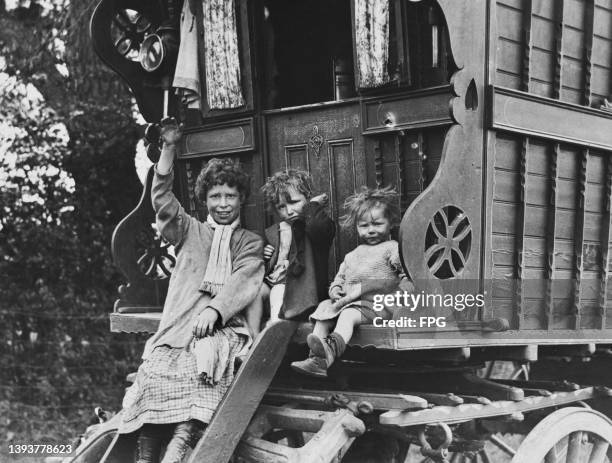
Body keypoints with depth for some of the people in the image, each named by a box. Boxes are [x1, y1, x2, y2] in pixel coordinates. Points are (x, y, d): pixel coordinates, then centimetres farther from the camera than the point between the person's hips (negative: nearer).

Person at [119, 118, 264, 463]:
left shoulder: (251, 242, 18)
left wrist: (213, 311, -18)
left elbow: (241, 283, 1)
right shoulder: (190, 231, 25)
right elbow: (162, 197, 12)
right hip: (178, 325, 2)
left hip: (224, 327, -2)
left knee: (204, 361, -34)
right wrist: (169, 148, 3)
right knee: (154, 370, -26)